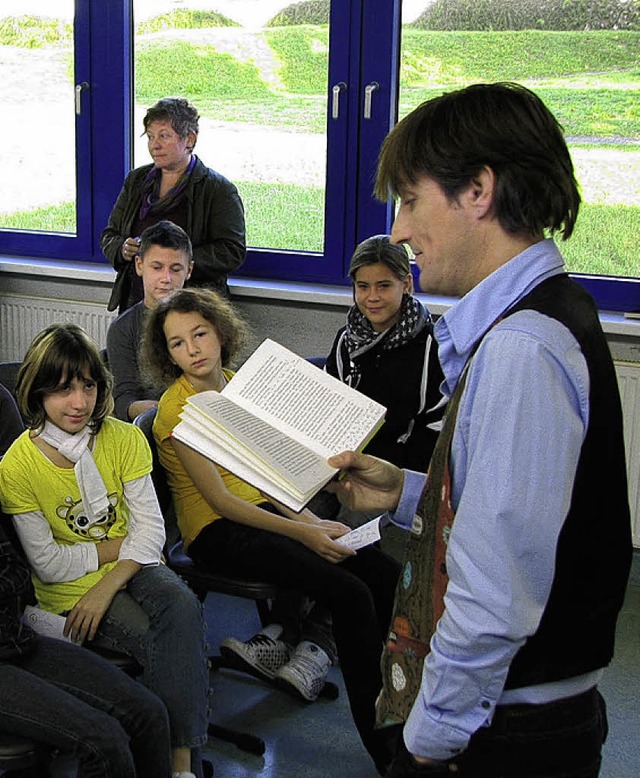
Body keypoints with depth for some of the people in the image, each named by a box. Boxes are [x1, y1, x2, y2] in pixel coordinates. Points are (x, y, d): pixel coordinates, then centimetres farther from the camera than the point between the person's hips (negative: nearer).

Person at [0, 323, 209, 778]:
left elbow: (150, 529, -5)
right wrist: (116, 545, -9)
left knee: (182, 607, -31)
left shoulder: (124, 438, -2)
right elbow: (48, 564, -8)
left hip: (131, 568, 3)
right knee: (170, 648, -27)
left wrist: (107, 586, -18)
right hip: (69, 591, -3)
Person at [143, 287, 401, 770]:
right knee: (351, 594, -22)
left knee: (384, 571, -10)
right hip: (218, 533, -7)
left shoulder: (233, 384, 9)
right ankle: (379, 738, -13)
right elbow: (220, 500, -16)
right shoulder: (177, 408, -13)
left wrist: (308, 517, -2)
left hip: (264, 511, 7)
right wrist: (301, 533, -20)